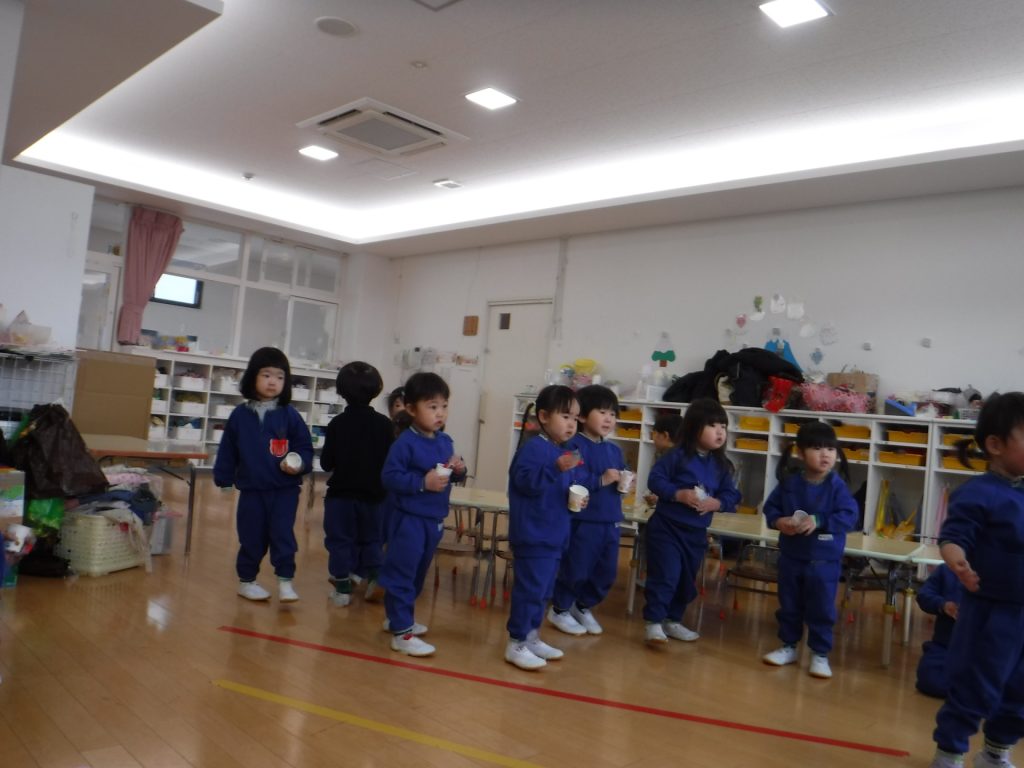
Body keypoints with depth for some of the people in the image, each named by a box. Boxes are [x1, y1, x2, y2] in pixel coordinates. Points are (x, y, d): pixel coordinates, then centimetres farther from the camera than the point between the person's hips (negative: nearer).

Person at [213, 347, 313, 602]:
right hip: (251, 489, 1)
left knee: (283, 534, -5)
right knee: (251, 538, 10)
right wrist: (223, 478, 9)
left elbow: (305, 447, 0)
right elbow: (227, 450, 8)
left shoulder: (289, 415, -3)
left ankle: (285, 582, 6)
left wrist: (299, 464, -19)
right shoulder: (240, 415, 1)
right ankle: (246, 580, 27)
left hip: (285, 489, -1)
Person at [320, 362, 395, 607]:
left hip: (340, 494, -2)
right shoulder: (384, 423, -7)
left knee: (340, 540, 8)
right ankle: (375, 576, 9)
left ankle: (343, 588, 10)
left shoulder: (337, 423, -10)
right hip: (372, 494, 2)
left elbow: (326, 463, -6)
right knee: (370, 539, 18)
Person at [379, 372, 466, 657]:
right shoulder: (405, 442, -17)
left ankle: (397, 617, 37)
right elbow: (389, 476, -22)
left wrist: (459, 470, -7)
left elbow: (452, 475, 16)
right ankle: (401, 633, 4)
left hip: (434, 519, 8)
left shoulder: (445, 442, 7)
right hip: (409, 518, -8)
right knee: (402, 573, -3)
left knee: (418, 573, 20)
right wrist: (423, 482, -27)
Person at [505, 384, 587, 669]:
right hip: (533, 534, -9)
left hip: (555, 534, 9)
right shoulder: (533, 448, -15)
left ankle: (531, 637, 31)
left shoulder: (568, 453, 13)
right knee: (530, 588, -7)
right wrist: (556, 469, -34)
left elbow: (575, 485, 22)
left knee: (544, 590, 17)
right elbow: (525, 481, -26)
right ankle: (516, 644, 5)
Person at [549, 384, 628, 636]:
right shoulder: (574, 446, -14)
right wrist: (601, 480, -24)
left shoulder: (615, 450, 11)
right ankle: (560, 609, 26)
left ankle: (584, 606, 36)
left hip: (610, 521, 8)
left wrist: (624, 484, -3)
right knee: (575, 569, 4)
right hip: (583, 521, -8)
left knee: (607, 572, 15)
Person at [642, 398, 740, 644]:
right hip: (666, 526, -6)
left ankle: (672, 620, 32)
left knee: (687, 580, 16)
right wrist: (679, 494, -24)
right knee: (665, 575, -11)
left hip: (696, 532, 6)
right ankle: (653, 622, 2)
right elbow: (655, 480, -14)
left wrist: (716, 503, -16)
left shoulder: (721, 464, 2)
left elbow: (731, 495, 4)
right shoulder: (677, 456, -13)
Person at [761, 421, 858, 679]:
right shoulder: (789, 482, -4)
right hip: (791, 557, 3)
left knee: (822, 610, 5)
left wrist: (819, 521, -27)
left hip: (824, 560, -3)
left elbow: (849, 516, -18)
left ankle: (820, 654, 20)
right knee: (789, 606, 15)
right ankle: (788, 647, 31)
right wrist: (778, 521, -15)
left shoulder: (837, 486, -12)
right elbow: (770, 506, 4)